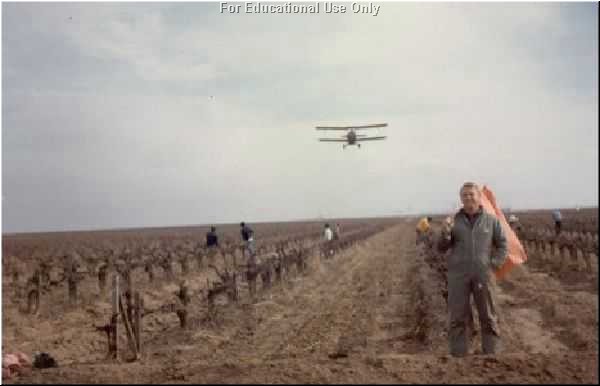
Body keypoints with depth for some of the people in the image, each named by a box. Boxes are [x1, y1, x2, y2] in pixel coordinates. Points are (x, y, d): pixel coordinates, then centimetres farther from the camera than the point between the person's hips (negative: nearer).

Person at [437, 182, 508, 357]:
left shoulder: (491, 220, 5)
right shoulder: (455, 221, 5)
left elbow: (502, 245, 11)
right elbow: (442, 247, 3)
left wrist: (495, 264, -3)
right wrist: (445, 234, -17)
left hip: (483, 275, 0)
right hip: (458, 275, 0)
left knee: (489, 318, 6)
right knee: (458, 318, 2)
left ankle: (491, 354, 16)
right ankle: (458, 355, 9)